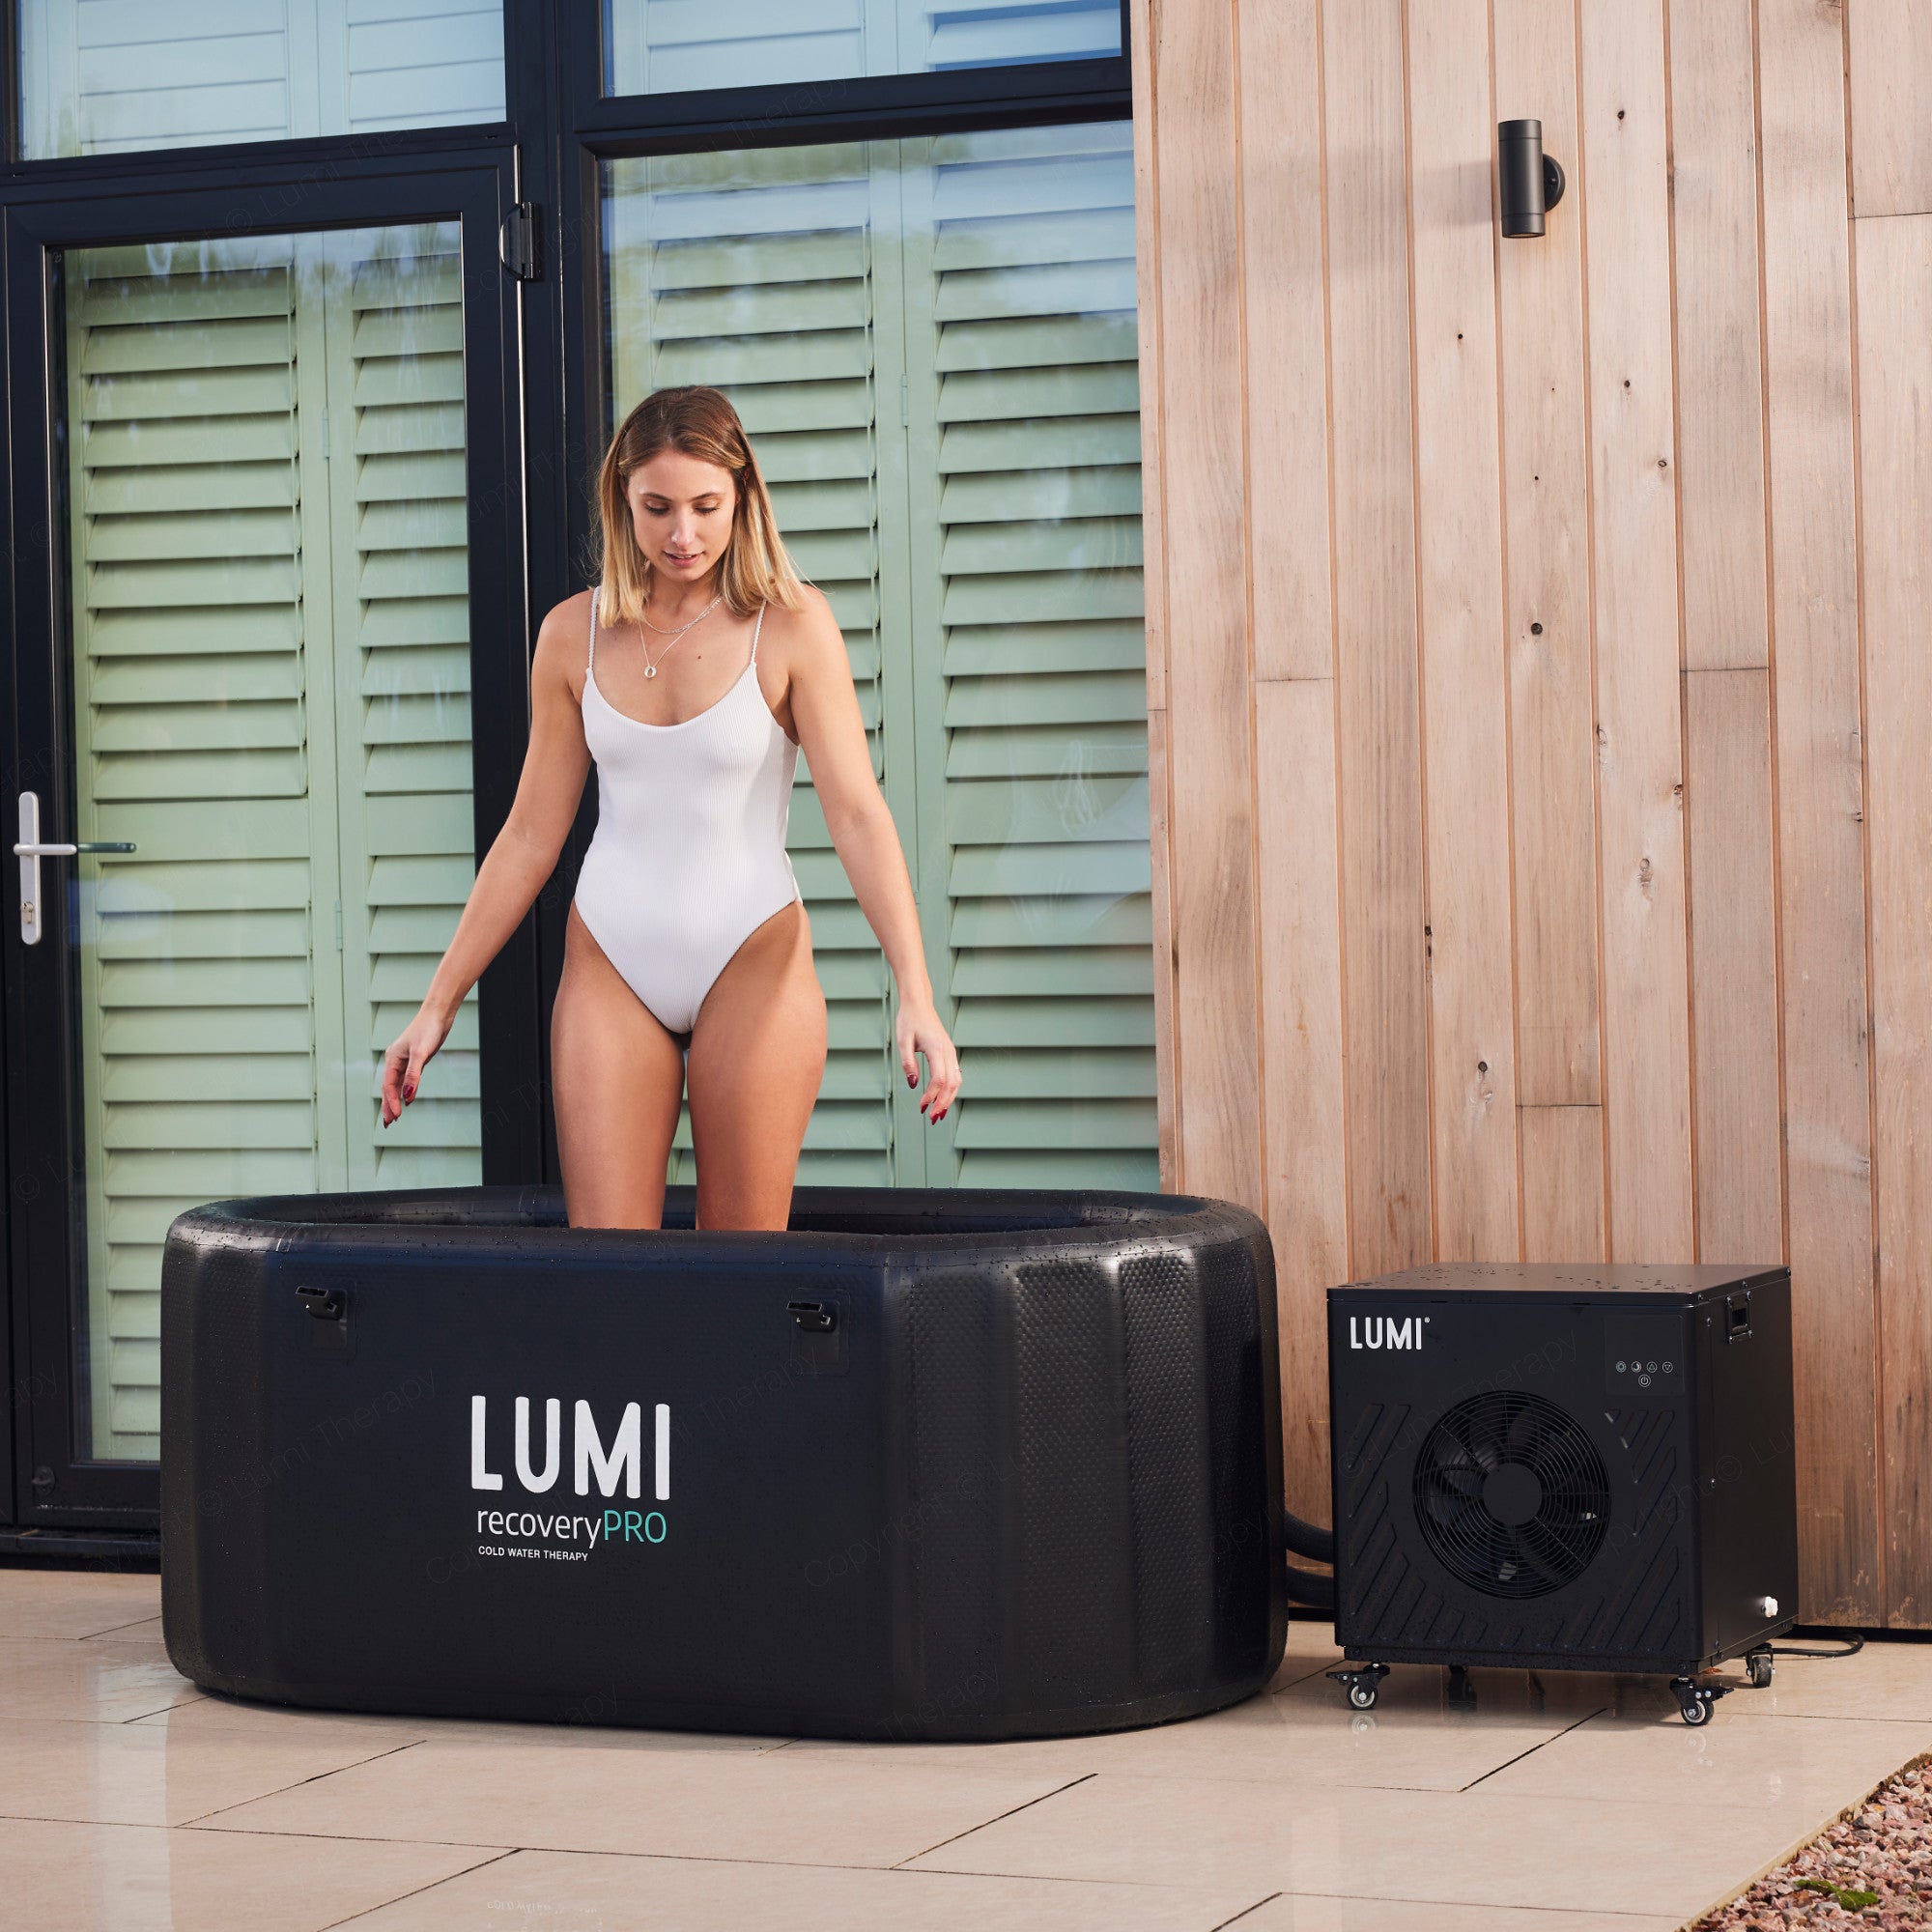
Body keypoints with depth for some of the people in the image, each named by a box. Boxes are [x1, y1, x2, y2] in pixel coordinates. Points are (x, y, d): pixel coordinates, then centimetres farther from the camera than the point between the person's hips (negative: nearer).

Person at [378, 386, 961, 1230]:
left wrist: (916, 993, -23)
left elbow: (858, 815, -12)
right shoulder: (574, 635, 4)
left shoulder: (790, 627, -6)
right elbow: (529, 836, 9)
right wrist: (438, 1004, 7)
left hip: (752, 964, -2)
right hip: (611, 970, 3)